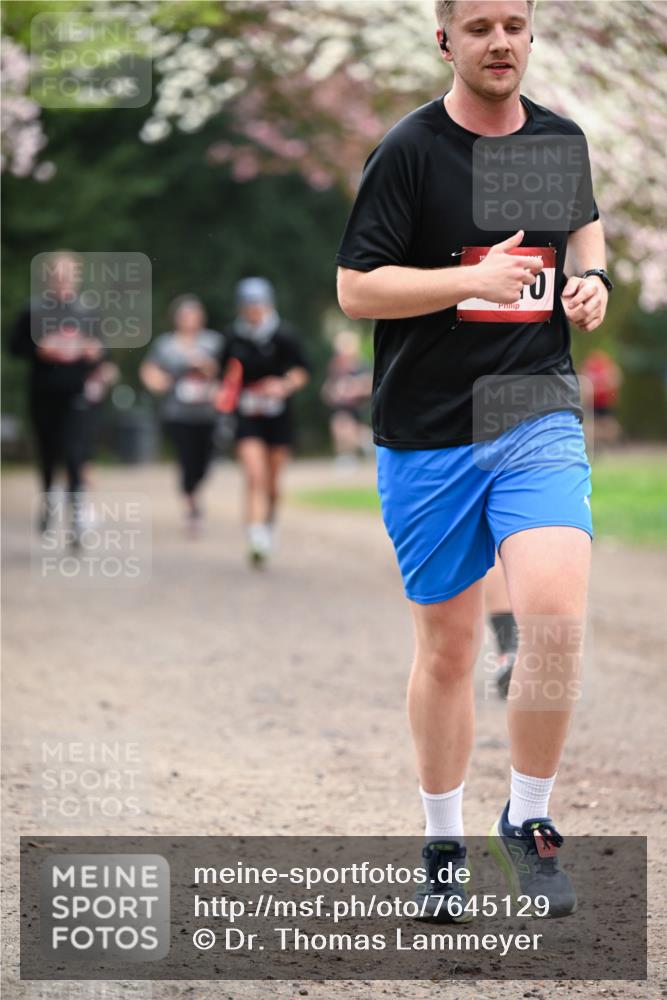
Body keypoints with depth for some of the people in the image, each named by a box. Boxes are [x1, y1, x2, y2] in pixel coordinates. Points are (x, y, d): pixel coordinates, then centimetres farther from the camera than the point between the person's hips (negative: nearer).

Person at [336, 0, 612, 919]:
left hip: (538, 415, 2)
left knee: (555, 611, -19)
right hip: (427, 430, -2)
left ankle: (528, 819, 0)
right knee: (447, 643, 7)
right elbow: (355, 289, -9)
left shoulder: (561, 139, 7)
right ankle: (443, 843, 26)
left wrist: (590, 275, 7)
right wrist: (476, 279, -18)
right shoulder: (410, 151, -7)